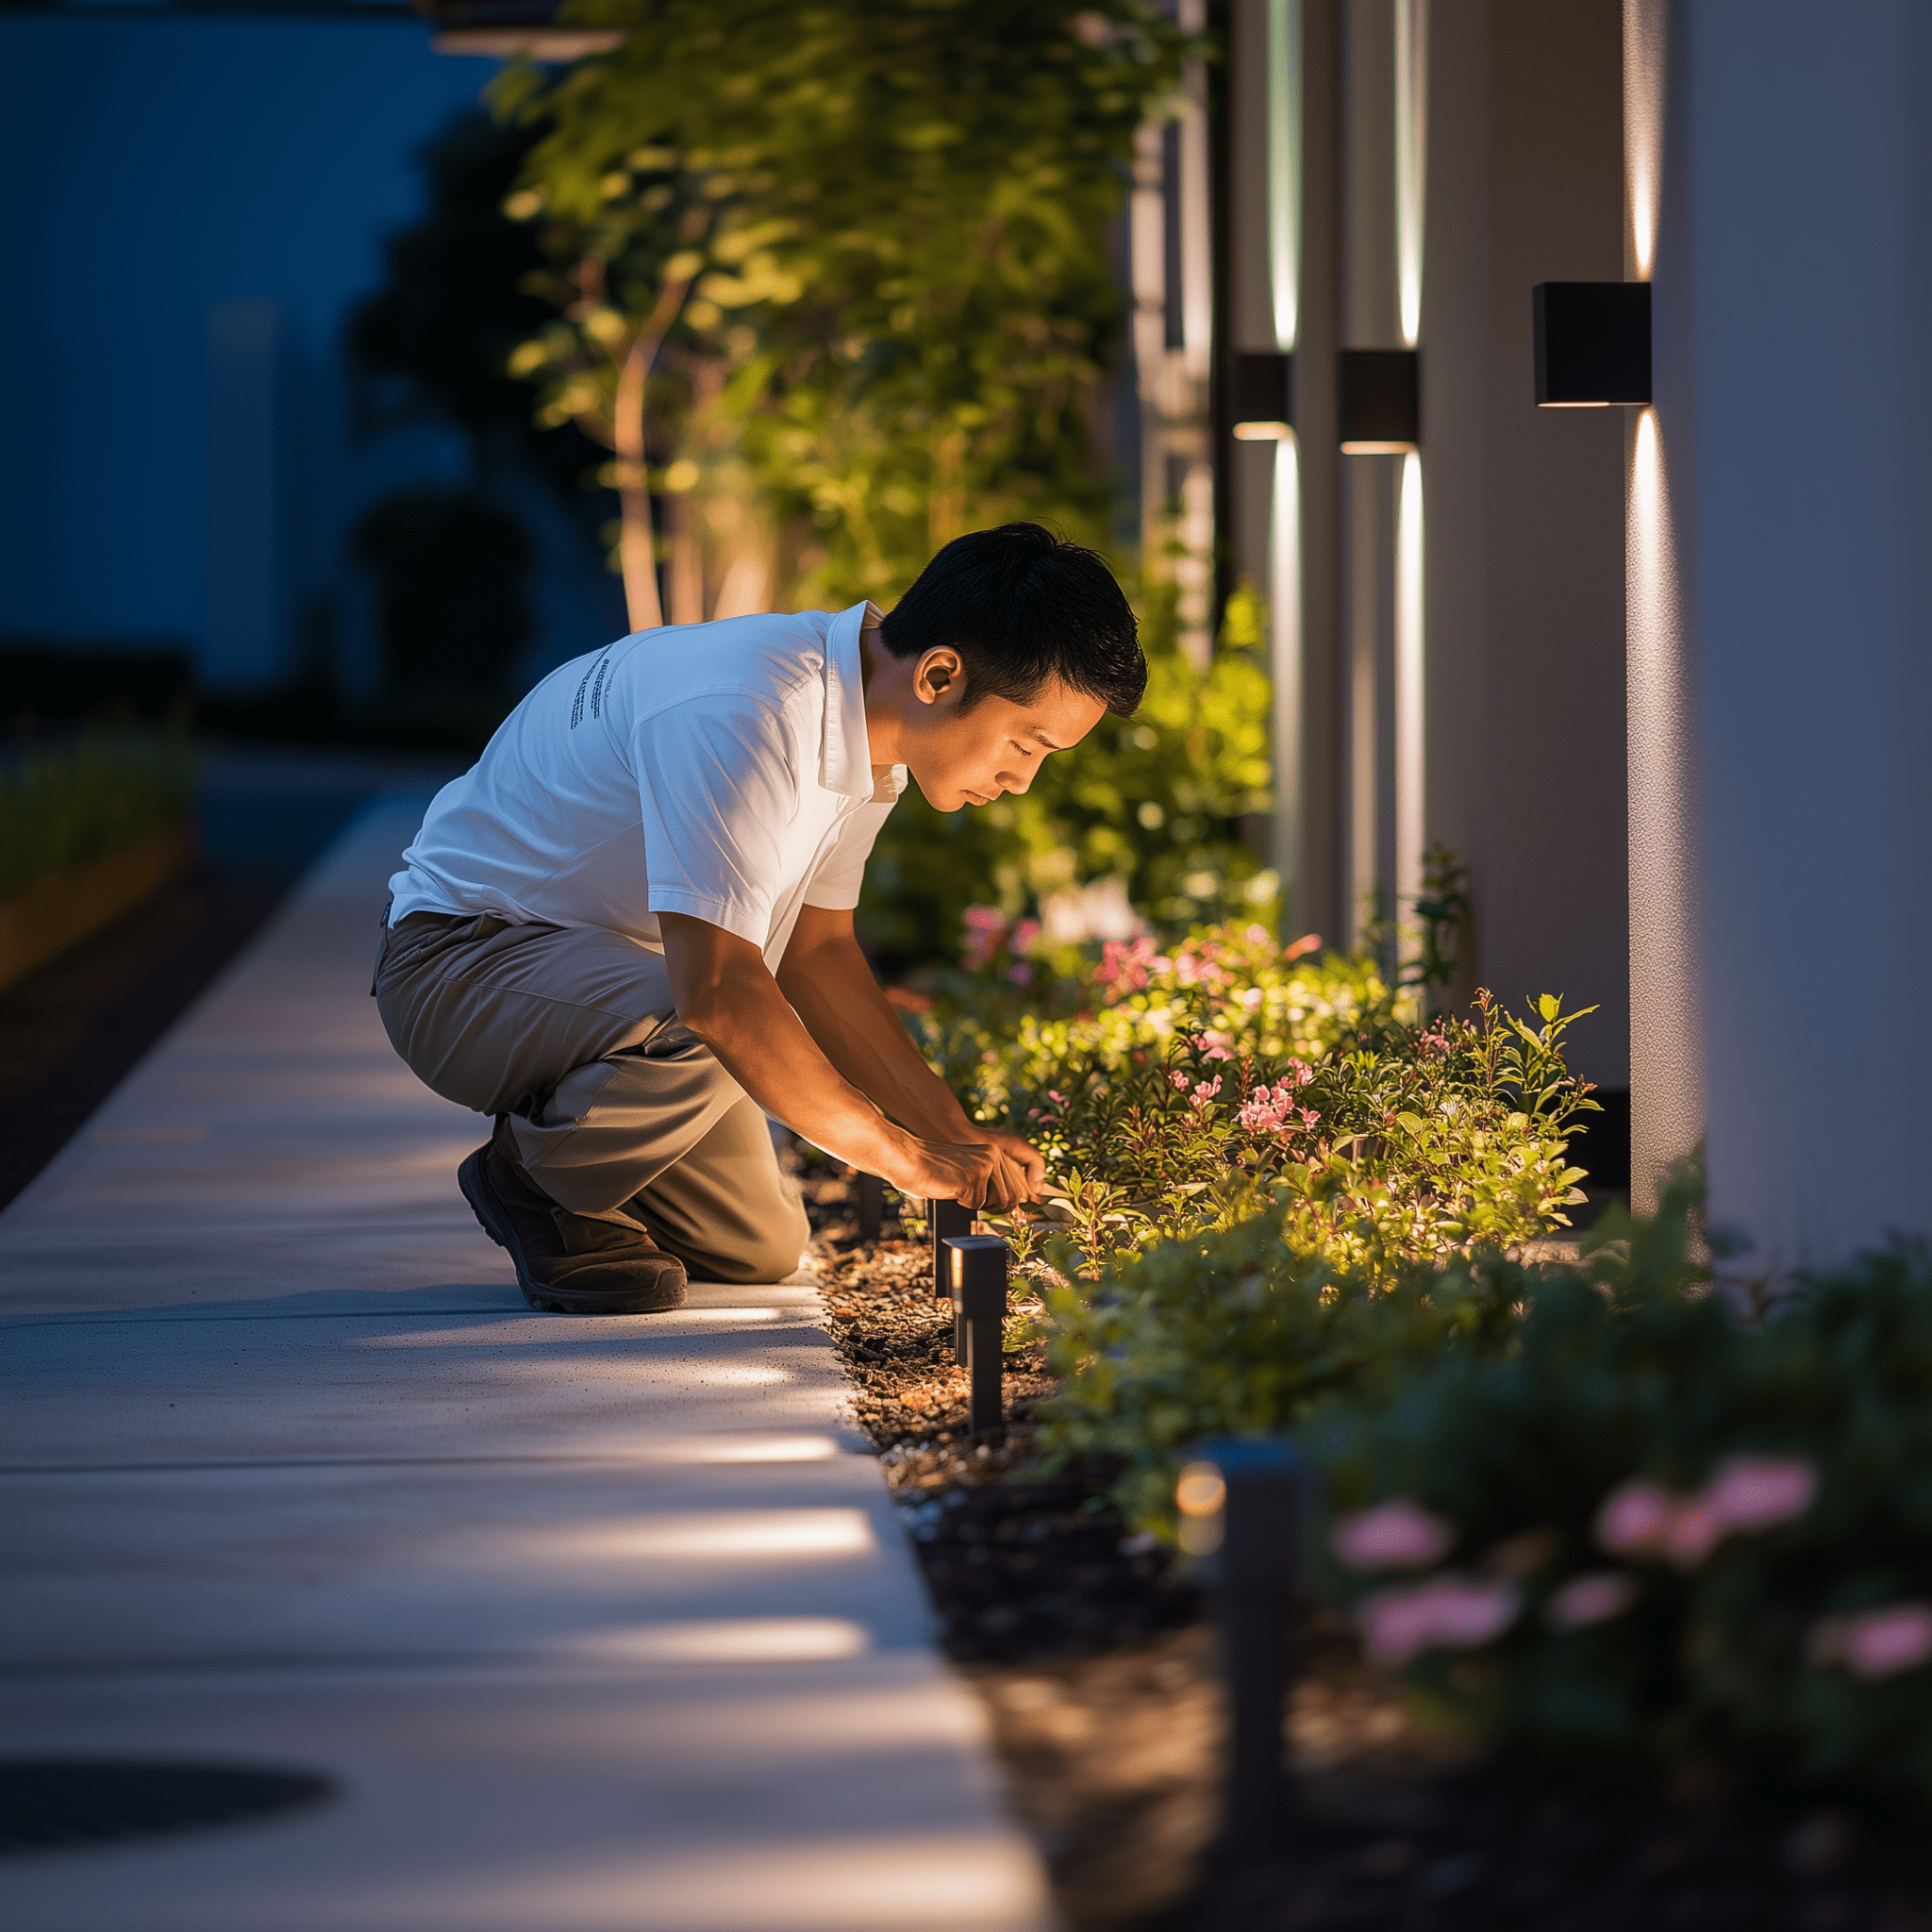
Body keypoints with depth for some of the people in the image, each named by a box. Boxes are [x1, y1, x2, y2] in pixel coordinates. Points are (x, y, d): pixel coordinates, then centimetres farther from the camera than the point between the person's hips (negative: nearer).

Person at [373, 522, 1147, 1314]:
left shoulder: (862, 724, -3)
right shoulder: (739, 717, -34)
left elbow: (814, 951, 7)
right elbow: (717, 993, -39)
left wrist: (954, 1133, -4)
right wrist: (909, 1157, -31)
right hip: (456, 959, -9)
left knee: (760, 1250, 4)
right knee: (706, 1040, -35)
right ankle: (533, 1180, -9)